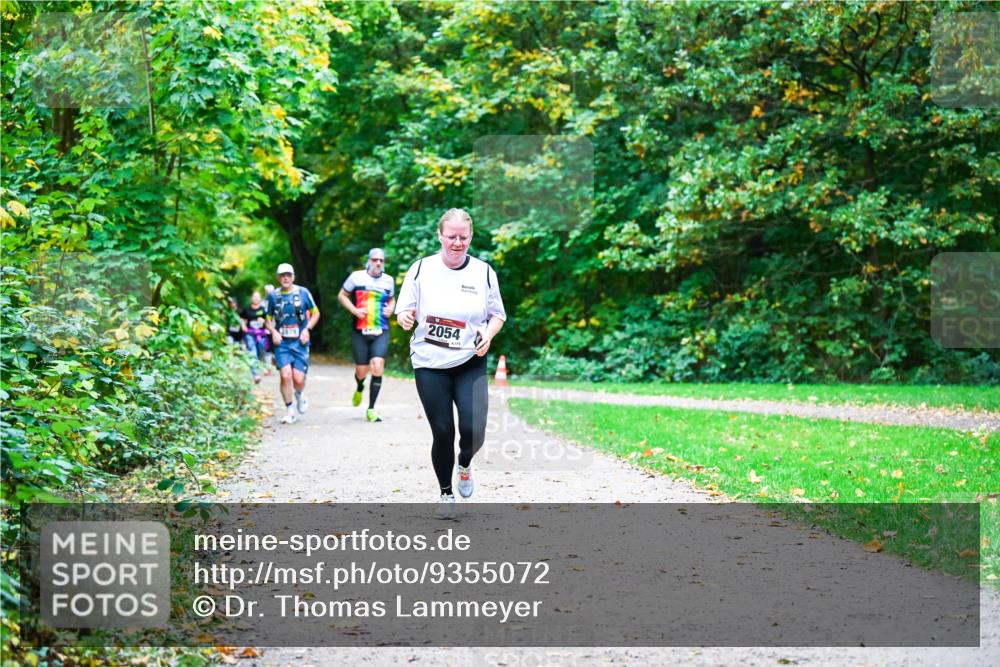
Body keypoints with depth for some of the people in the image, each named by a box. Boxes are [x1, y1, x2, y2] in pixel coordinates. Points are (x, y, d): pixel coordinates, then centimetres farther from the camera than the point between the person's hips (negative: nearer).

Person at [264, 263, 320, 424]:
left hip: (300, 342, -1)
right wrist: (273, 332, -3)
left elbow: (315, 313, 12)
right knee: (285, 375, -15)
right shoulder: (273, 296, 6)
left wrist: (307, 329, -3)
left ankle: (300, 395, 29)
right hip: (282, 343, 1)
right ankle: (290, 411, -1)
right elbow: (268, 319, 16)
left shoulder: (303, 292, 2)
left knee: (298, 379, -8)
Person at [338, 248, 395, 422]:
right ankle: (360, 389, 42)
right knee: (361, 371, 2)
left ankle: (371, 409, -6)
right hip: (360, 331, -1)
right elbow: (342, 296, 8)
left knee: (377, 366, -16)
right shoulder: (356, 277, -1)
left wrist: (390, 309, 3)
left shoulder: (389, 280, 8)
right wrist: (354, 310, -7)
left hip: (381, 332, 1)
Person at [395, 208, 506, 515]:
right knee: (442, 431, -2)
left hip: (470, 364, 0)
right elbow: (403, 310, 3)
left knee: (473, 430, -13)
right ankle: (446, 494, 20)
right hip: (429, 365, 0)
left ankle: (465, 465, 23)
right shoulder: (421, 269, -2)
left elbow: (498, 314, 10)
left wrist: (489, 332, -11)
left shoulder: (484, 272, 1)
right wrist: (405, 318, -21)